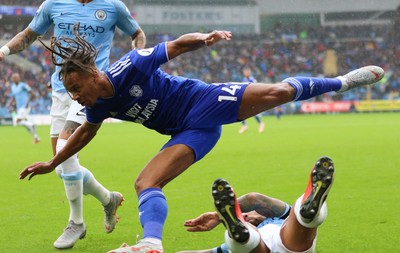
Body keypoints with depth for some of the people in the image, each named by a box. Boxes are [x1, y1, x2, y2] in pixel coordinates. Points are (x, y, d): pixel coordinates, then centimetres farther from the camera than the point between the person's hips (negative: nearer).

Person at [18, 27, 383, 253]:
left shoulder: (129, 68, -22)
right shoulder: (100, 106, -1)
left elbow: (178, 45, -16)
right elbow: (86, 132, 22)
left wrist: (204, 38, -36)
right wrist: (52, 163, 26)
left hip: (206, 101, -6)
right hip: (190, 131, 6)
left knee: (278, 92, -12)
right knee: (146, 183, -14)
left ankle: (343, 82, 11)